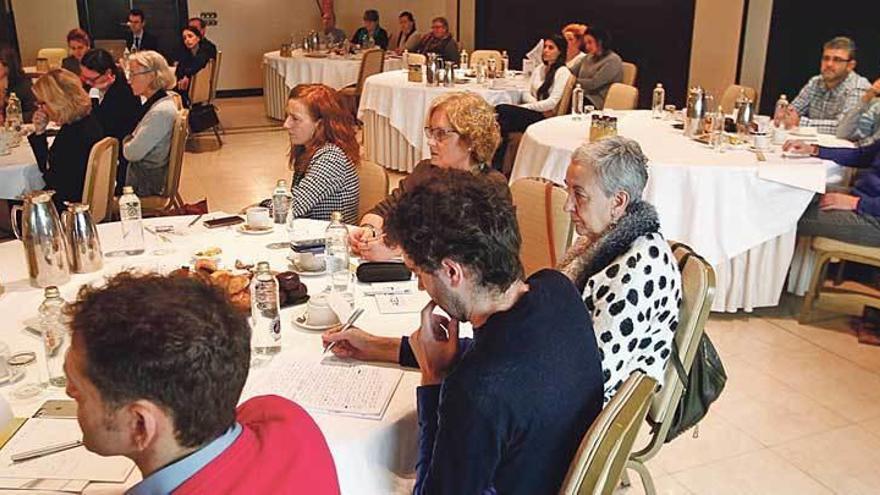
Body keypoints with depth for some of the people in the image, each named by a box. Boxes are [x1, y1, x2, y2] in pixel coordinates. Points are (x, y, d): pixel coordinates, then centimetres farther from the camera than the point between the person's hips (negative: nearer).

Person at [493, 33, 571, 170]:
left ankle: (496, 166, -23)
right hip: (533, 113, 7)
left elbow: (552, 102, -12)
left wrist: (523, 107, -13)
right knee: (500, 110, -24)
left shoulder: (563, 72, -3)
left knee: (502, 110, -27)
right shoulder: (538, 70, 21)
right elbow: (526, 94, 15)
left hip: (545, 118, -7)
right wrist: (537, 104, -8)